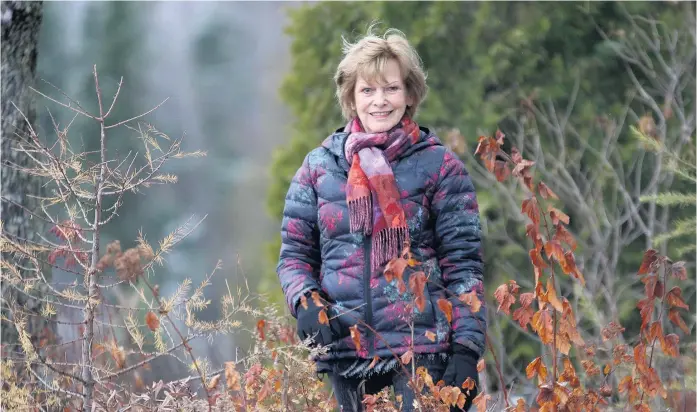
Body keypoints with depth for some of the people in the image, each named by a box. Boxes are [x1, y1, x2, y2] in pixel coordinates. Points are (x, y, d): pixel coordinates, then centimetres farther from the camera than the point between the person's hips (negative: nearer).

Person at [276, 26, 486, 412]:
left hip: (422, 350, -3)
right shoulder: (319, 166, 10)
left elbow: (462, 263, 1)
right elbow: (295, 253, 14)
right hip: (343, 348, 3)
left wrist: (466, 348, -8)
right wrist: (304, 301, -7)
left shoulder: (440, 166, 2)